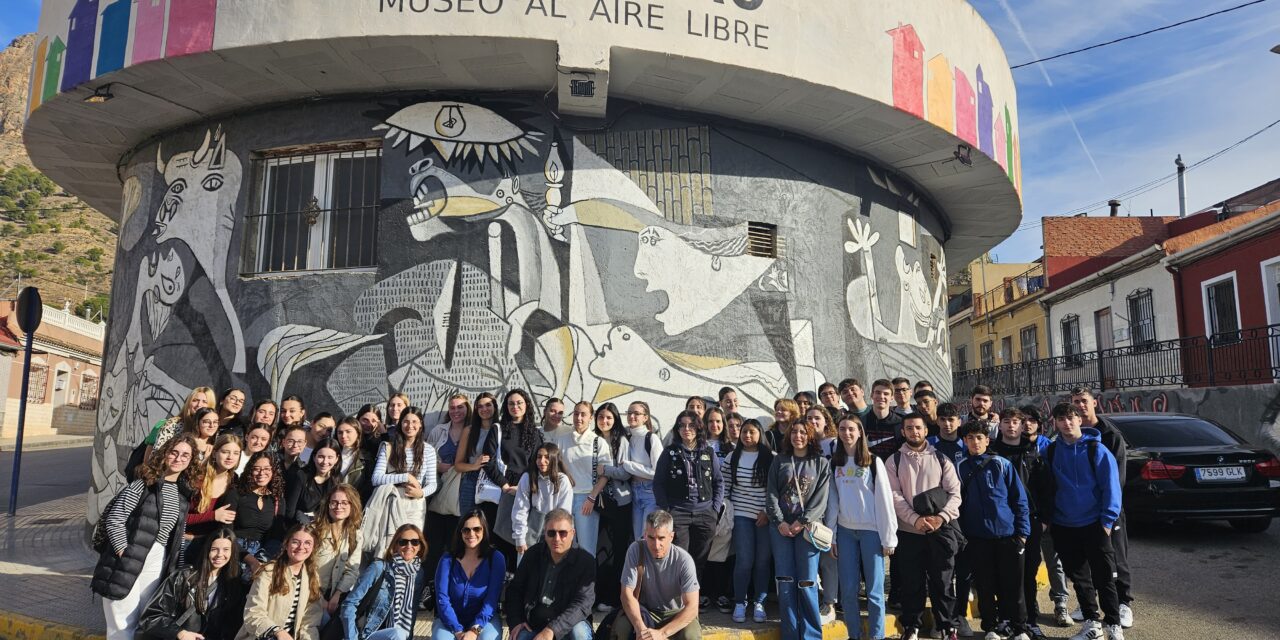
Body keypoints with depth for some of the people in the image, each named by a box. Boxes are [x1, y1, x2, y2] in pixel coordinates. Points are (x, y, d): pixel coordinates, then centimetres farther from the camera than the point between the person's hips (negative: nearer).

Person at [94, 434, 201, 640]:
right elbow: (114, 521, -9)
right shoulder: (144, 484, -7)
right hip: (127, 564, -5)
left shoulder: (184, 493, 10)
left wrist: (174, 568, 9)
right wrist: (125, 555, -15)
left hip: (157, 566, 5)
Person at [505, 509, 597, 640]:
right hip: (533, 623, 3)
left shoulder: (586, 561, -13)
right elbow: (515, 589, 10)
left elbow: (582, 603, -21)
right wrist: (515, 622, -6)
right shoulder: (533, 554, 1)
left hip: (570, 623, -3)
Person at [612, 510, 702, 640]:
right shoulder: (636, 550, -17)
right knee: (621, 627, -29)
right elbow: (627, 593, -18)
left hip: (675, 614, -1)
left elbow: (692, 607, -23)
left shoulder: (684, 560, -21)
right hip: (645, 611, 1)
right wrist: (640, 628, -34)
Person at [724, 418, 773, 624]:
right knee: (744, 560, -4)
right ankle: (740, 602, 11)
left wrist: (768, 511, -7)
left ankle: (759, 602, 18)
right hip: (741, 515, 0)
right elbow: (724, 486, 7)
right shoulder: (732, 457, 3)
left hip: (766, 516, 0)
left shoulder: (772, 458, -1)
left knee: (763, 560, 3)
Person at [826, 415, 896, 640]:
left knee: (874, 589, 1)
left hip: (871, 530, -3)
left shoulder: (874, 462, -3)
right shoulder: (834, 463, 7)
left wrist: (888, 537, -8)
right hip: (845, 531, 3)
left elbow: (885, 499, -5)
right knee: (848, 589, 6)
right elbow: (832, 500, 7)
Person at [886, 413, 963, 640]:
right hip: (908, 532, 0)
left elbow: (955, 492, -1)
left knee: (942, 581, 7)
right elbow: (894, 496, -5)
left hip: (940, 531, 0)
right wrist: (915, 519, -17)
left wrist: (941, 517, -16)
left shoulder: (941, 459, 4)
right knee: (911, 583, 8)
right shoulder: (894, 461, 2)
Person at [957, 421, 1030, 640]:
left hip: (1007, 535, -1)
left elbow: (1020, 499, 1)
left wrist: (1022, 532, -4)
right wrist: (961, 535, 3)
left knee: (1012, 586, 5)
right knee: (985, 587, 7)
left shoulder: (1002, 465, 1)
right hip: (977, 539, 1)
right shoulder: (961, 469, 6)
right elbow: (958, 504, 9)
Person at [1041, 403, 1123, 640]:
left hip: (1094, 525, -3)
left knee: (1104, 578, 2)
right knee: (1079, 578, 12)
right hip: (1063, 527, 4)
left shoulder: (1096, 449, -6)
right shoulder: (1051, 452, 4)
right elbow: (1047, 488, 10)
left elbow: (1111, 486, -7)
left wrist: (1107, 520, -11)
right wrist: (1047, 517, 6)